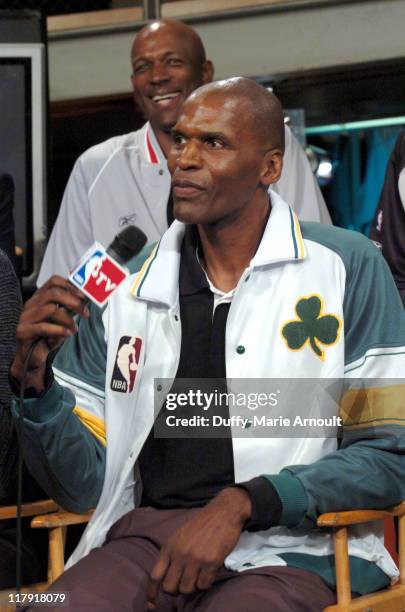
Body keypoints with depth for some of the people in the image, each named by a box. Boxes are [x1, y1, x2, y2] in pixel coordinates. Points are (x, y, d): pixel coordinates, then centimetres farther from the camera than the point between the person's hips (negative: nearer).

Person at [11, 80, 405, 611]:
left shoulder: (348, 267, 2)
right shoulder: (127, 289, 13)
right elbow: (84, 487, 13)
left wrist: (241, 504, -15)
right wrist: (36, 381, -6)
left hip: (288, 549, -3)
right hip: (147, 537, 3)